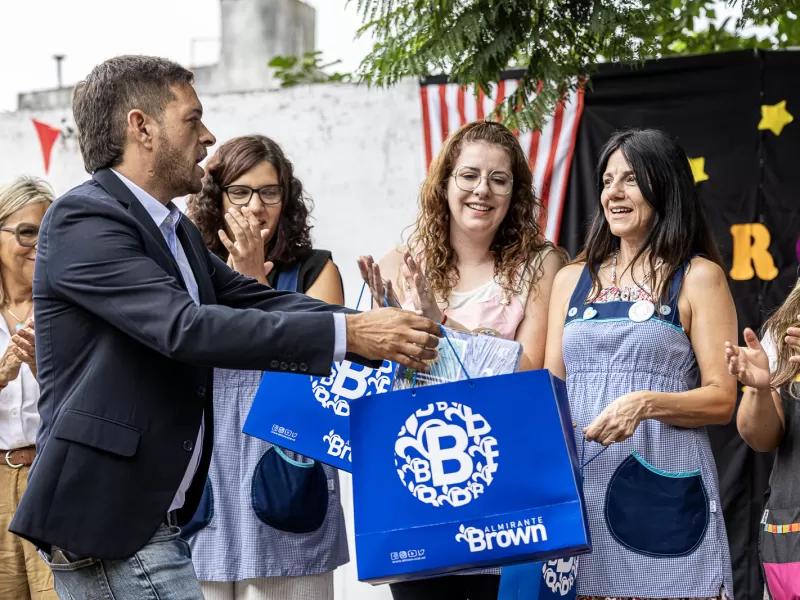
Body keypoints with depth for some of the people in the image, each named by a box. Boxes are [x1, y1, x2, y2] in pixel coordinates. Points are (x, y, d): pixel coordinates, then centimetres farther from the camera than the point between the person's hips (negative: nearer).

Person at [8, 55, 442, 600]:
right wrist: (349, 333, -28)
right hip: (105, 520, -9)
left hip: (149, 517, 9)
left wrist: (387, 332, -8)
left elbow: (259, 300, 6)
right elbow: (186, 326, -26)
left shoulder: (175, 231, 15)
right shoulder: (83, 221, -15)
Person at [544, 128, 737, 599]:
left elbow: (721, 399, -2)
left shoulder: (698, 276, 3)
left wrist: (647, 403, -18)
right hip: (580, 489, 4)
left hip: (664, 490, -3)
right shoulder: (572, 279, 16)